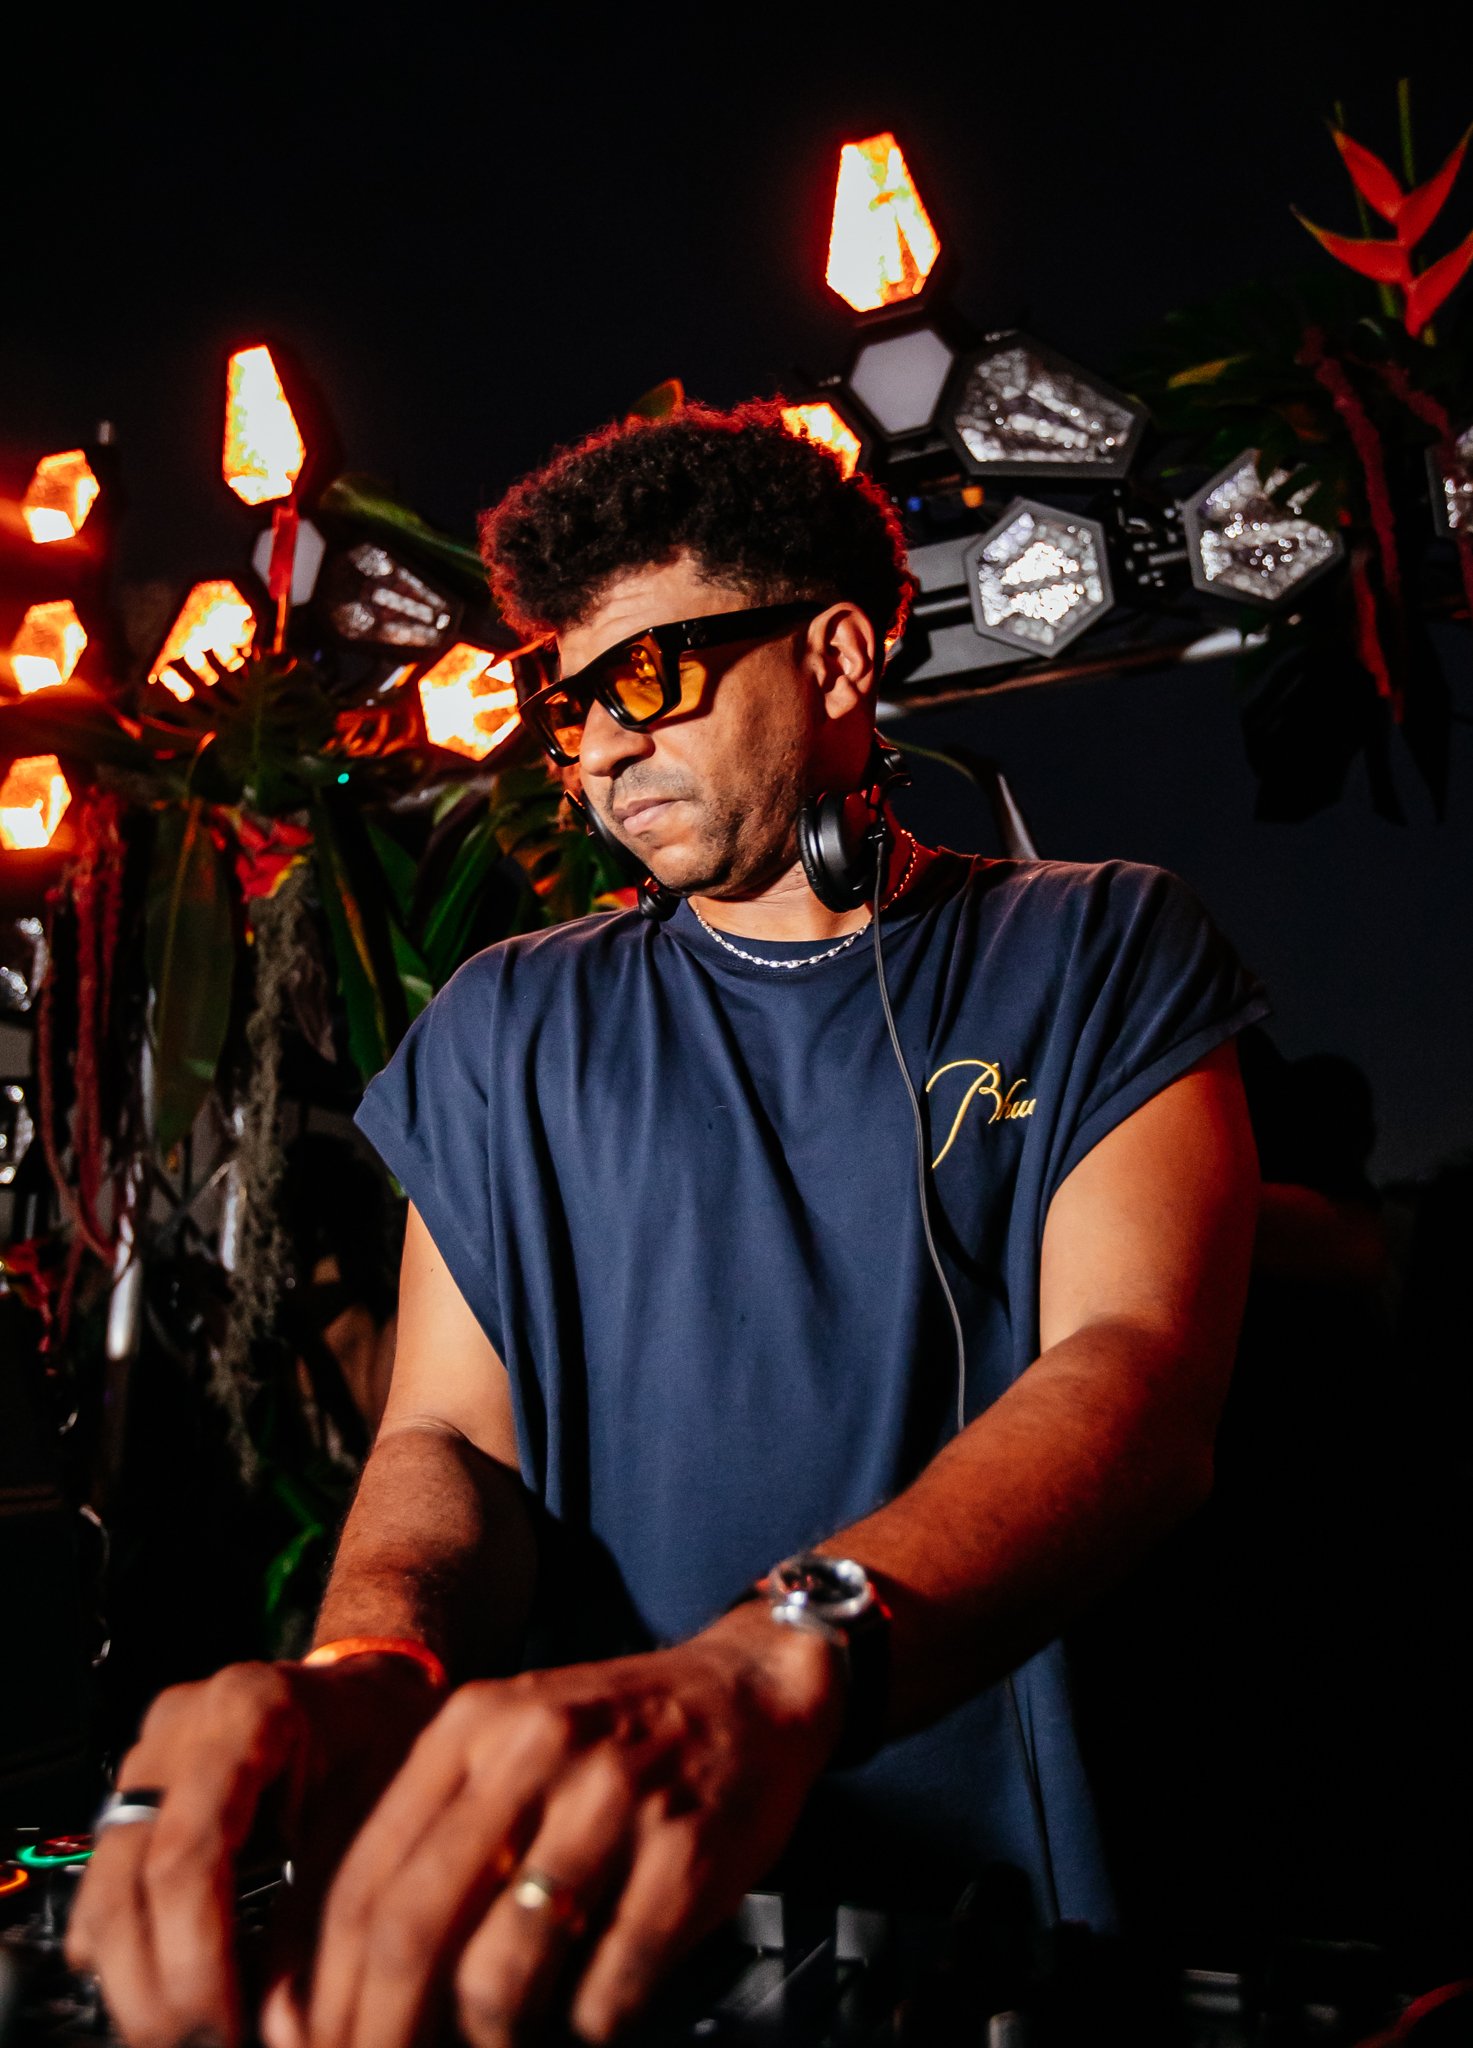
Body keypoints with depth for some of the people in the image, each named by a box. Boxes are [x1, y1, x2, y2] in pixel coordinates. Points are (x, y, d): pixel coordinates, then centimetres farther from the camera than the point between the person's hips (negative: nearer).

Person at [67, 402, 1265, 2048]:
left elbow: (1142, 1375, -10)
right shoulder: (508, 1032, 13)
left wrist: (768, 1675, -29)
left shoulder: (1100, 956, 5)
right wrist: (370, 1668, -19)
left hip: (1018, 1878, -1)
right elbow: (449, 1435, 7)